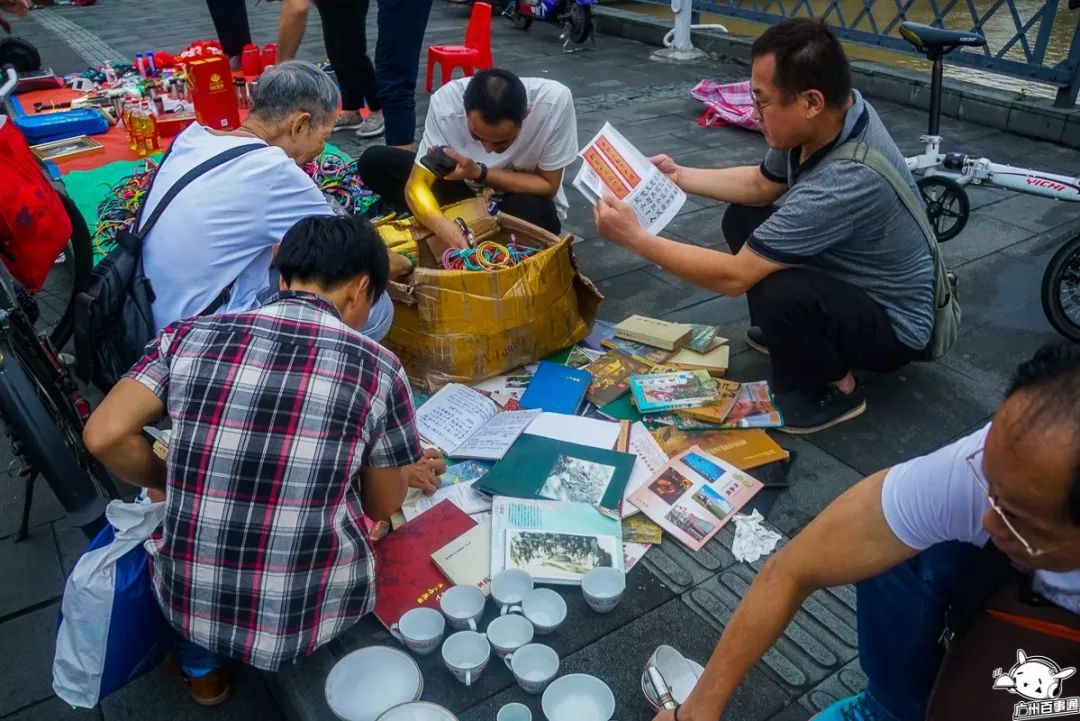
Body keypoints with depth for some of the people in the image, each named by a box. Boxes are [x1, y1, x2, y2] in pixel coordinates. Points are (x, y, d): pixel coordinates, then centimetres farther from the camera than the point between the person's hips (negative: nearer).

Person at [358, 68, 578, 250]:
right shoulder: (447, 101, -28)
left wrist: (479, 173, -33)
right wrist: (442, 224, -48)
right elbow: (417, 184, -25)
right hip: (468, 190, 2)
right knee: (374, 161, -14)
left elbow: (548, 186, -21)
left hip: (525, 199, -2)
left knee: (534, 213, -38)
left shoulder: (555, 101, -32)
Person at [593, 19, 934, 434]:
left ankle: (834, 390, -4)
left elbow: (734, 276, -34)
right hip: (852, 278, 9)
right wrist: (679, 176, 4)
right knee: (742, 218, 8)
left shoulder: (846, 179, -38)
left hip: (894, 323, -8)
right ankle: (787, 335, 22)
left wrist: (635, 238, -28)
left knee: (776, 292, -36)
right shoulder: (827, 116, -12)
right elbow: (761, 185, 8)